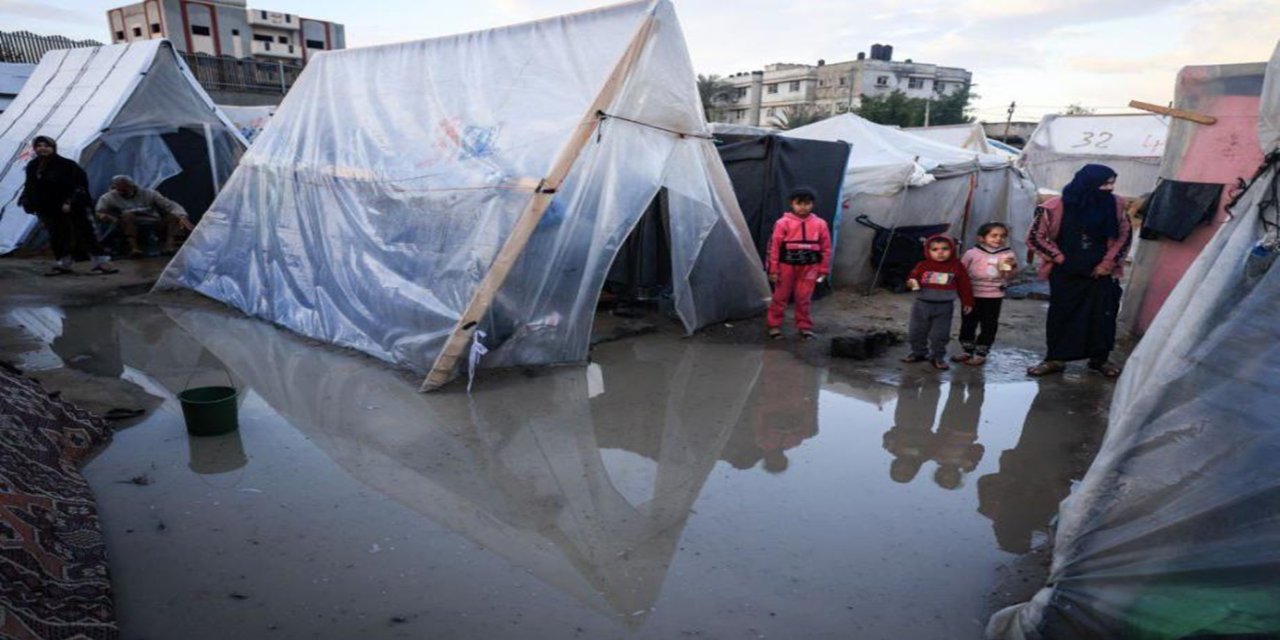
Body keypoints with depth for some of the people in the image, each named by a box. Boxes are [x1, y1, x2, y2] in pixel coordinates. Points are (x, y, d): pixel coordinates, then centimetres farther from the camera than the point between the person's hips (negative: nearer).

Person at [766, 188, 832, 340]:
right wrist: (773, 270, -6)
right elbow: (774, 246, -6)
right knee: (780, 296, 9)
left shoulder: (820, 224, 0)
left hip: (808, 268, 1)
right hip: (786, 266, -1)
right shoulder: (783, 223, -8)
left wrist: (823, 270, 6)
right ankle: (774, 325, 19)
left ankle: (805, 326, 21)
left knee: (804, 298, 7)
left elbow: (826, 248, 7)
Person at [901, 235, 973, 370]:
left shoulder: (957, 266, -2)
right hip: (922, 304, 1)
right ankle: (919, 352, 27)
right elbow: (913, 277, 6)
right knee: (916, 331, 9)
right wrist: (911, 283, -18)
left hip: (944, 307, -1)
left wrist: (967, 302, 3)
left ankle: (937, 356, 19)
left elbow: (964, 286, 3)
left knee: (940, 334, 5)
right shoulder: (922, 265, -3)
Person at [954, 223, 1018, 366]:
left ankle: (981, 354, 14)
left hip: (994, 296, 0)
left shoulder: (1008, 254, -3)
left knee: (989, 325, 4)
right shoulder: (972, 253, -6)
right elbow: (961, 271, 2)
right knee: (968, 322, 10)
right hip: (972, 295, 0)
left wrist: (1011, 267, -18)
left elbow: (1009, 276, 0)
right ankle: (967, 351, 25)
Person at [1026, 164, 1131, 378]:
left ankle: (1099, 359, 22)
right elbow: (1035, 237, -6)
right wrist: (1060, 258, -5)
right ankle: (1054, 359, 19)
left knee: (1103, 316, 5)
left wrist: (1108, 263, -3)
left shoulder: (1115, 205, -5)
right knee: (1061, 315, 6)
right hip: (1066, 274, -2)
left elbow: (1124, 236, 6)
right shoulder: (1057, 207, -14)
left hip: (1102, 273, 2)